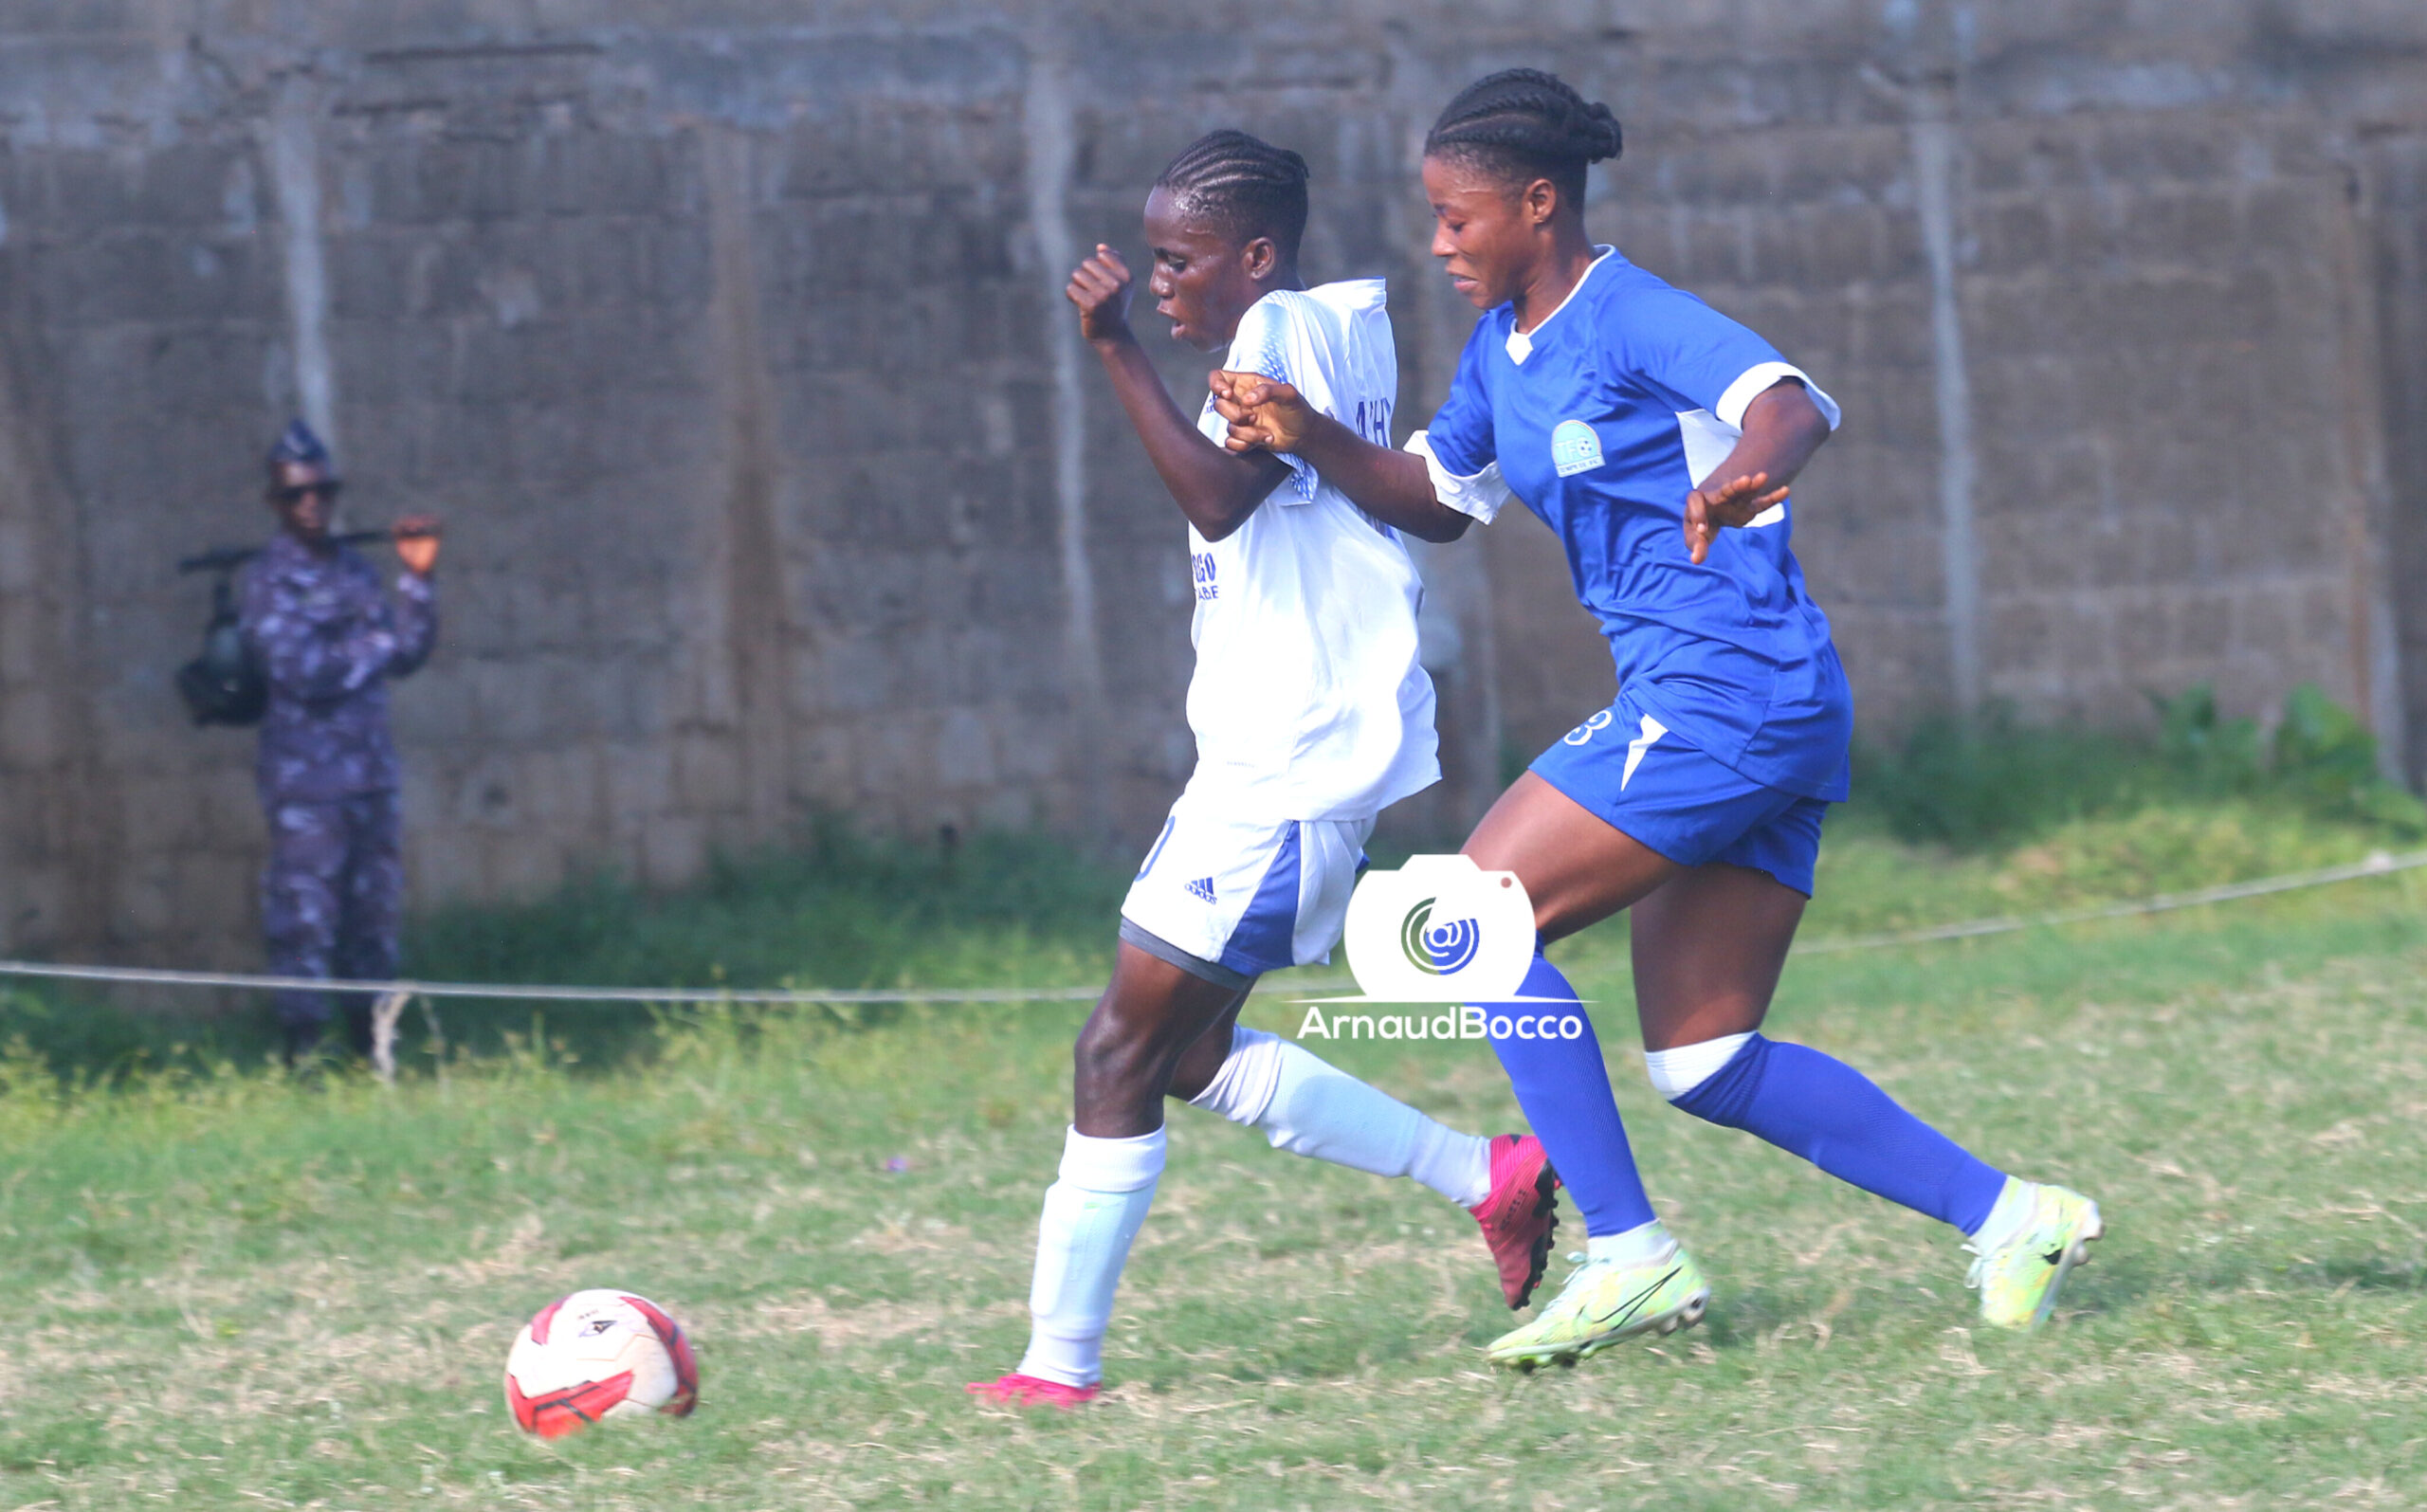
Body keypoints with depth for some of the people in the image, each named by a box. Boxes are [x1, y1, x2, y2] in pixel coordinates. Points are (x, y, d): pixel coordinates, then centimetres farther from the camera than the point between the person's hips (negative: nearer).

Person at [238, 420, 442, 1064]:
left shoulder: (353, 571, 13)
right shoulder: (267, 582, -8)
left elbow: (407, 655, 8)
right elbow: (302, 673, -18)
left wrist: (418, 581, -2)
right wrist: (376, 647, -7)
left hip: (371, 774, 7)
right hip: (305, 778, -7)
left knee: (375, 912, 11)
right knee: (304, 915, -7)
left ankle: (371, 1045, 19)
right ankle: (301, 1050, -4)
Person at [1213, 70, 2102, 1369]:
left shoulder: (1635, 321, -14)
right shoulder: (1502, 347, 14)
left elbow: (1790, 402, -31)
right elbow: (1435, 491, 26)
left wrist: (1745, 471, -54)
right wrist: (1308, 436, 8)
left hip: (1728, 693, -10)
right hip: (1700, 705, 10)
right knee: (1702, 1064, 8)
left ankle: (1627, 1255, -9)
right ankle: (2010, 1217, 9)